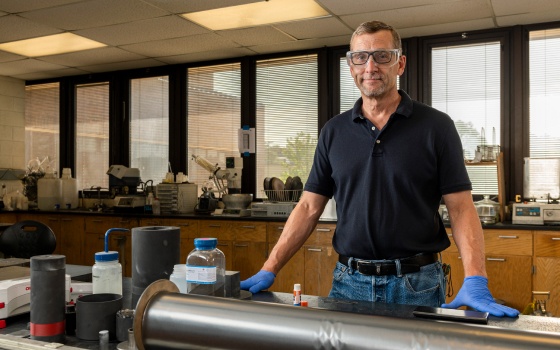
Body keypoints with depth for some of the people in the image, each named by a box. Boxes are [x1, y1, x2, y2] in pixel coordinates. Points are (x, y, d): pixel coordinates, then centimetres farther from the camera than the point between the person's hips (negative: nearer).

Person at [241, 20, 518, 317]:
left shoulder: (436, 126, -3)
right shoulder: (333, 132, 5)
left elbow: (461, 208, -6)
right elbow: (309, 207, 4)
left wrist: (475, 282, -19)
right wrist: (269, 271, -3)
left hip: (418, 283, -2)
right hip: (349, 281, 3)